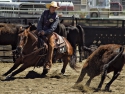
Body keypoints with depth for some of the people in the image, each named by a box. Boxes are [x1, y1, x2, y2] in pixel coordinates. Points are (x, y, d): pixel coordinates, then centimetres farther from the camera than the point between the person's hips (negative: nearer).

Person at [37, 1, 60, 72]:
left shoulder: (56, 17, -6)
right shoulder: (45, 12, 4)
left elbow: (53, 28, -14)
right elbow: (40, 22, 1)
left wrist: (45, 32, -26)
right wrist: (40, 30, -14)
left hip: (49, 32, -4)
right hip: (42, 30, 4)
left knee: (50, 45, -20)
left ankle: (48, 63, -20)